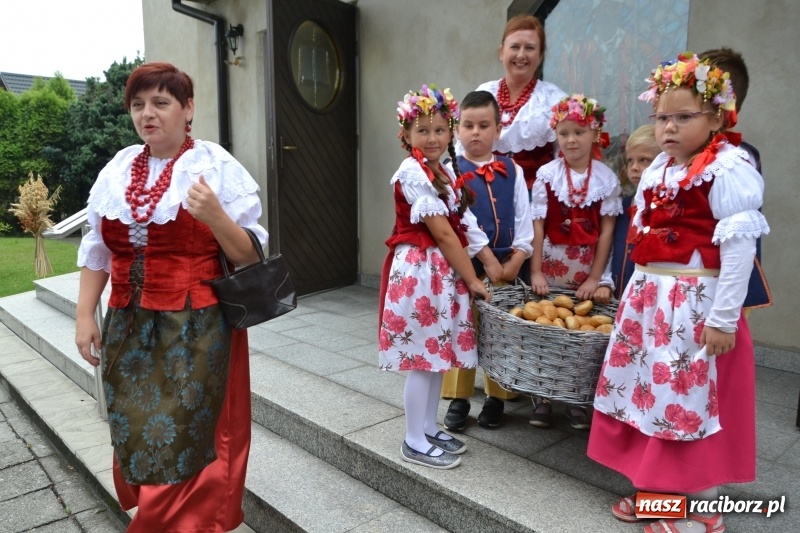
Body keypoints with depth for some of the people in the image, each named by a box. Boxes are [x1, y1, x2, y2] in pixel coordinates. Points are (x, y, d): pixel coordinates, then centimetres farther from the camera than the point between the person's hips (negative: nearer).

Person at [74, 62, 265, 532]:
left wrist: (216, 217, -24)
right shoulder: (118, 168, 8)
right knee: (136, 436, 15)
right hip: (128, 330, 5)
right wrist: (85, 315, 8)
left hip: (196, 331, -5)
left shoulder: (217, 166, -6)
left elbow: (251, 255, -8)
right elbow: (98, 251, 12)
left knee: (187, 444, 3)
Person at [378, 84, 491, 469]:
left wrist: (468, 275, 4)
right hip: (421, 270, -9)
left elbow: (454, 230, 12)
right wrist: (472, 280, -12)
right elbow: (441, 233, -16)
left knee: (437, 356, 15)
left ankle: (428, 429, 30)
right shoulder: (413, 172, -14)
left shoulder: (445, 171, 13)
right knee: (422, 359, 0)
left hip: (443, 270, 9)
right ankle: (415, 443, 15)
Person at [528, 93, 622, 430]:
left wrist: (595, 278, -7)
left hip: (589, 267, 0)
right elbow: (538, 226, -5)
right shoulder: (547, 174, -4)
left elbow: (607, 230, -3)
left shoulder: (606, 178, -2)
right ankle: (542, 397, 19)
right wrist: (535, 272, -9)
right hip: (551, 264, 0)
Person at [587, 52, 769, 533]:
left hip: (697, 304, -8)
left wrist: (725, 318, -19)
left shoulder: (729, 168, -13)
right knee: (648, 394, 15)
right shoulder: (659, 168, 11)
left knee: (695, 403, 2)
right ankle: (658, 489, 34)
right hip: (649, 299, 8)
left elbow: (740, 245, -17)